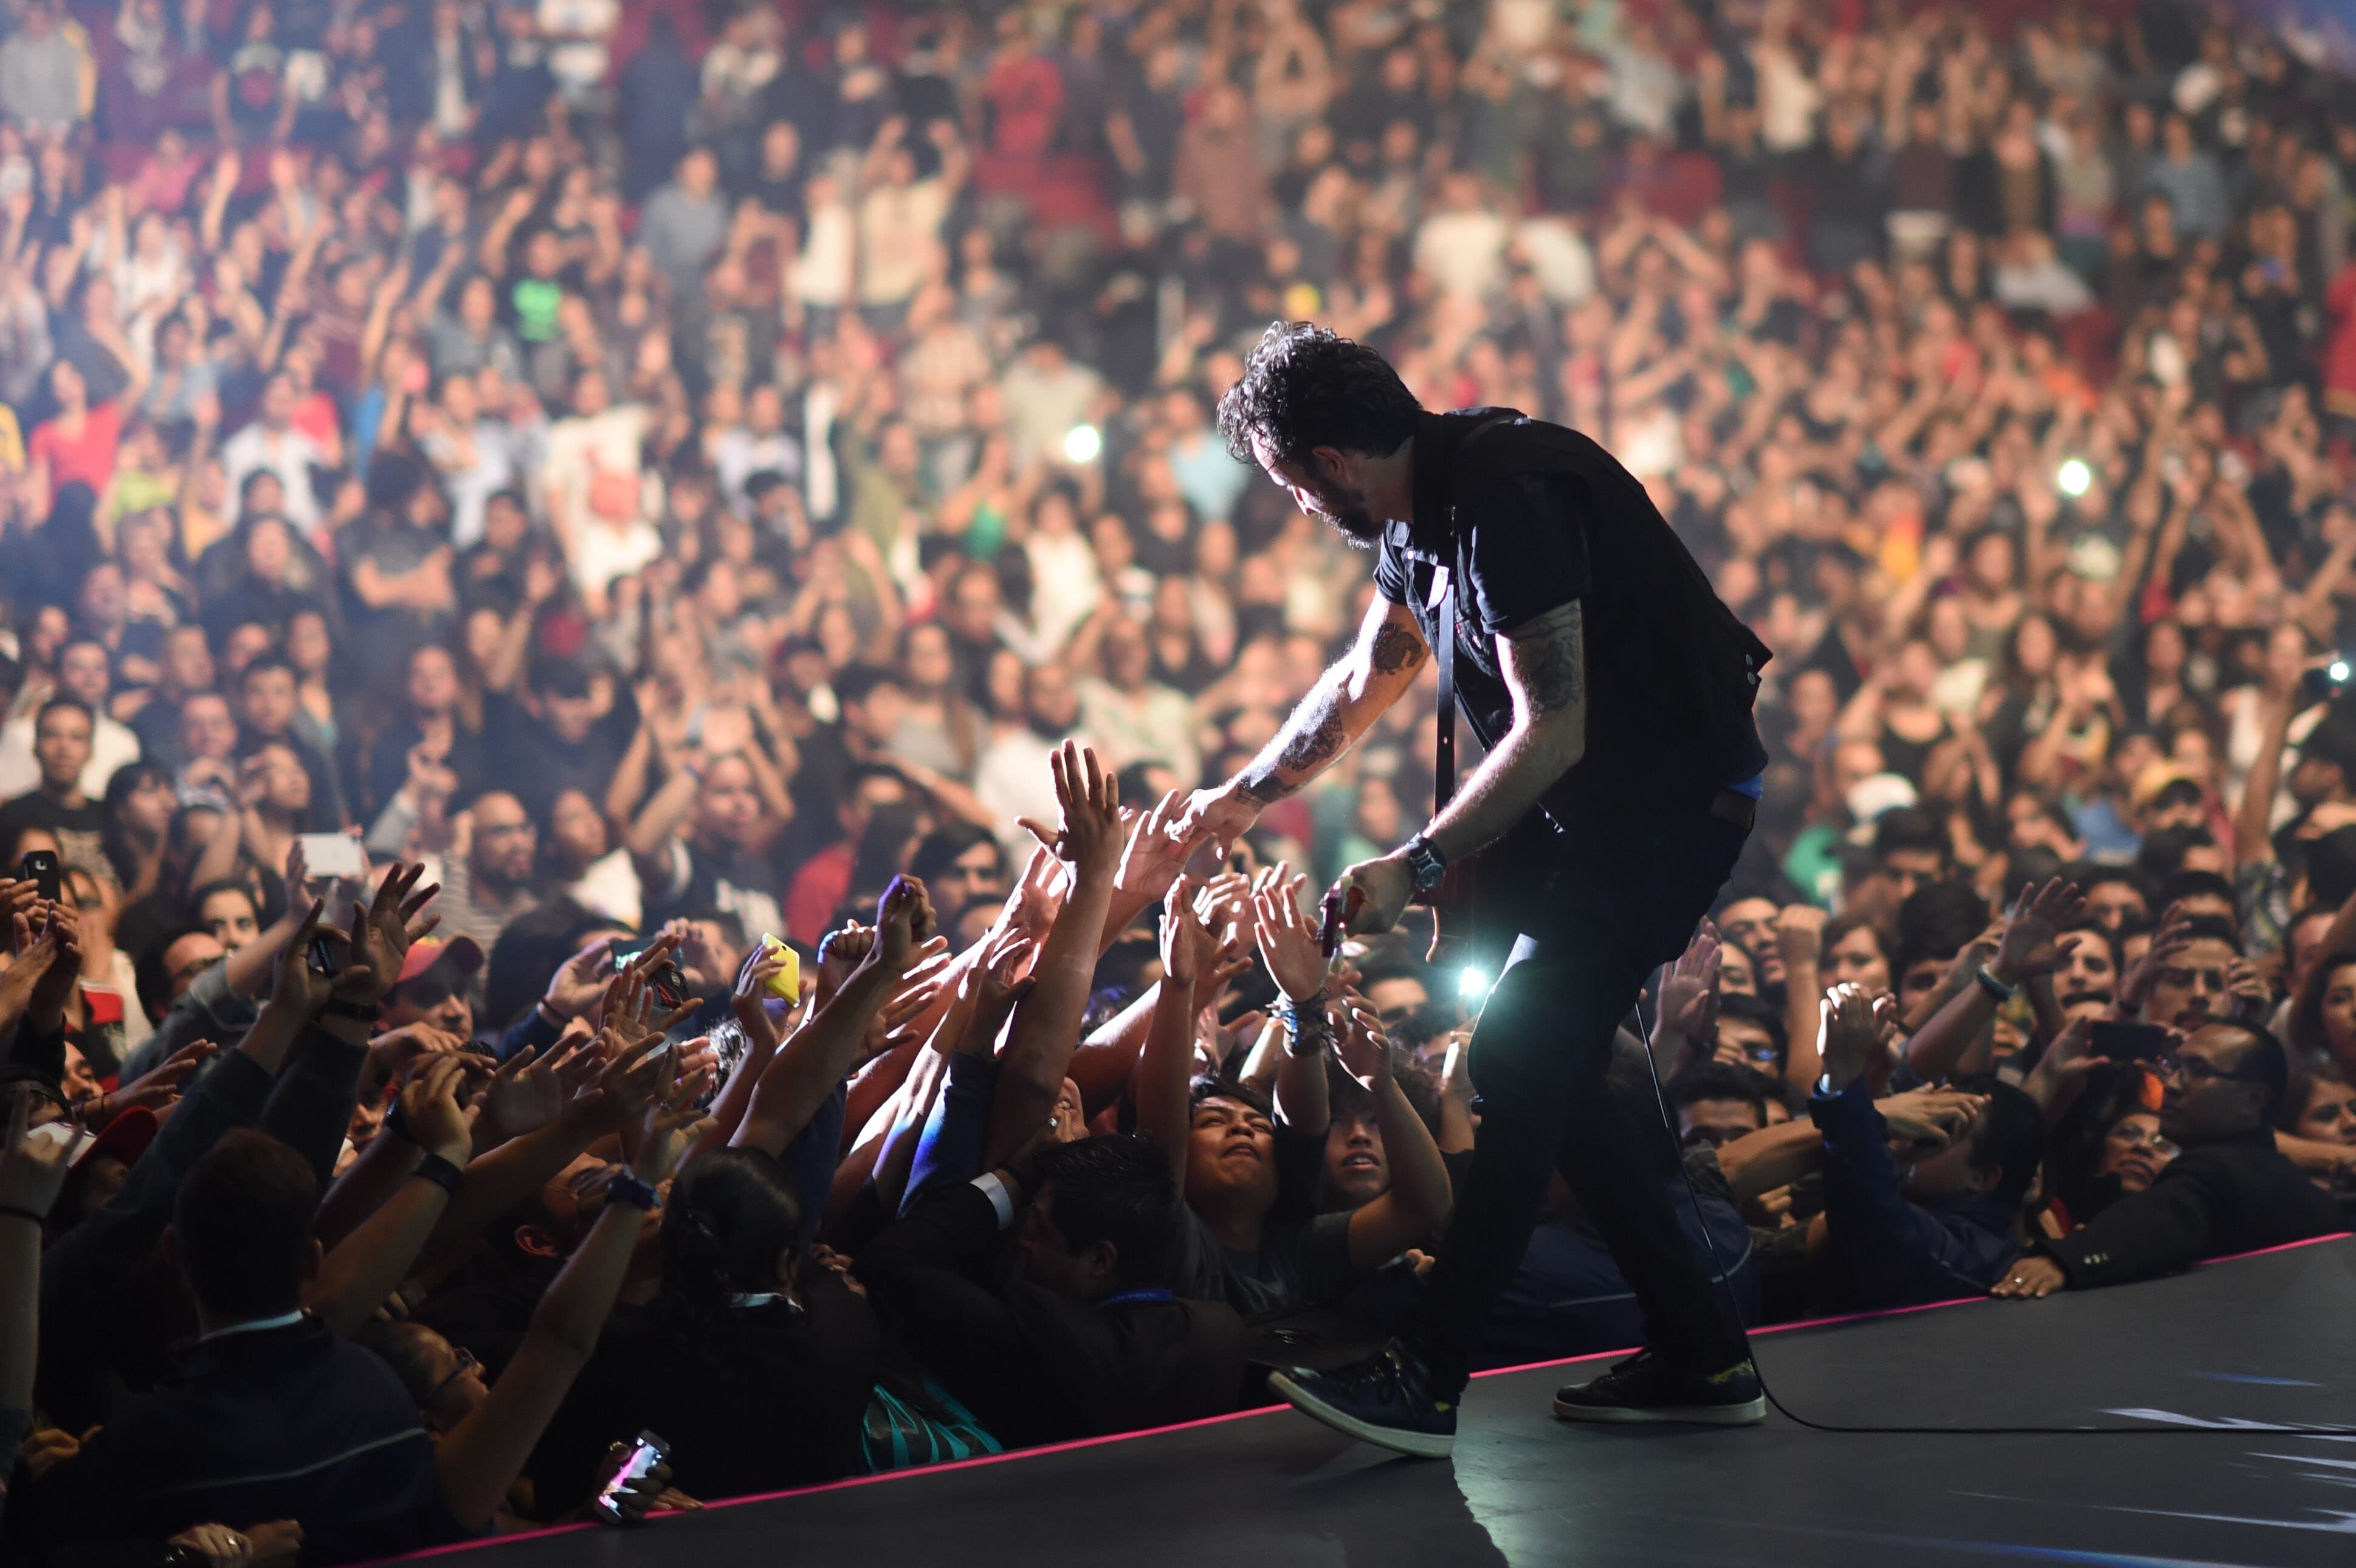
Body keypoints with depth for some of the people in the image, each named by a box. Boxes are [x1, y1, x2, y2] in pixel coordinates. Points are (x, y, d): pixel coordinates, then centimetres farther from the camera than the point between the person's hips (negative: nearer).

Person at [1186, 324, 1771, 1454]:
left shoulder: (1507, 501, -24)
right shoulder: (1423, 509, 7)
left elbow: (1553, 734, -25)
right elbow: (1364, 682, 24)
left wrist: (1417, 867, -22)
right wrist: (1243, 799, 30)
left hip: (1673, 800, -10)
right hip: (1594, 802, 10)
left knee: (1523, 1062, -14)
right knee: (1551, 1071, 8)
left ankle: (1427, 1380, -15)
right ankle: (1699, 1358, 14)